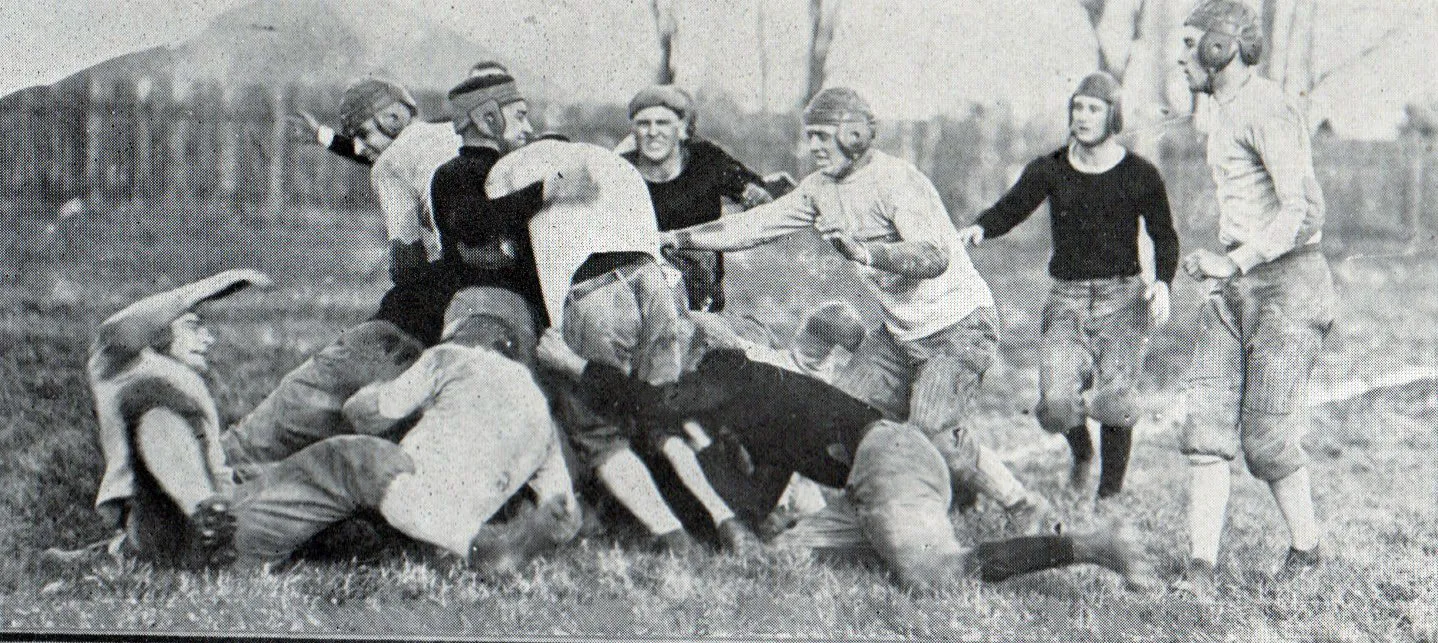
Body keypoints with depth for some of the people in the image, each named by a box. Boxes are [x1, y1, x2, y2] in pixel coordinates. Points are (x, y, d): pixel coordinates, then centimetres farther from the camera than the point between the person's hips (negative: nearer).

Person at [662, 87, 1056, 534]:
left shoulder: (895, 180, -20)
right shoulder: (822, 187, 5)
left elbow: (935, 256, -33)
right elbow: (756, 226, 9)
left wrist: (866, 253, -46)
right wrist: (673, 239, 6)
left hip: (959, 326, -9)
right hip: (900, 334, 9)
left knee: (935, 431, -22)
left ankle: (1026, 508, -7)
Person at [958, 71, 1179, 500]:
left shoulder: (1140, 175, 1)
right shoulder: (1050, 171, 5)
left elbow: (1165, 237, 10)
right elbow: (1010, 209, -4)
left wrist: (1162, 283, -7)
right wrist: (979, 229, -25)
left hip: (1122, 296, -1)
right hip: (1066, 297, 1)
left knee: (1113, 399, -15)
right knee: (1057, 402, -15)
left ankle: (1110, 490, 8)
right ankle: (1081, 453, 21)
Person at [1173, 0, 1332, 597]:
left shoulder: (1266, 110, -14)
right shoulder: (1223, 112, 17)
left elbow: (1304, 212, -23)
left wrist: (1235, 262, -26)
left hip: (1287, 283, -9)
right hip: (1233, 285, 9)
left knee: (1266, 435, -5)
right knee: (1207, 424, -3)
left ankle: (1305, 552, 16)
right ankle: (1199, 571, -4)